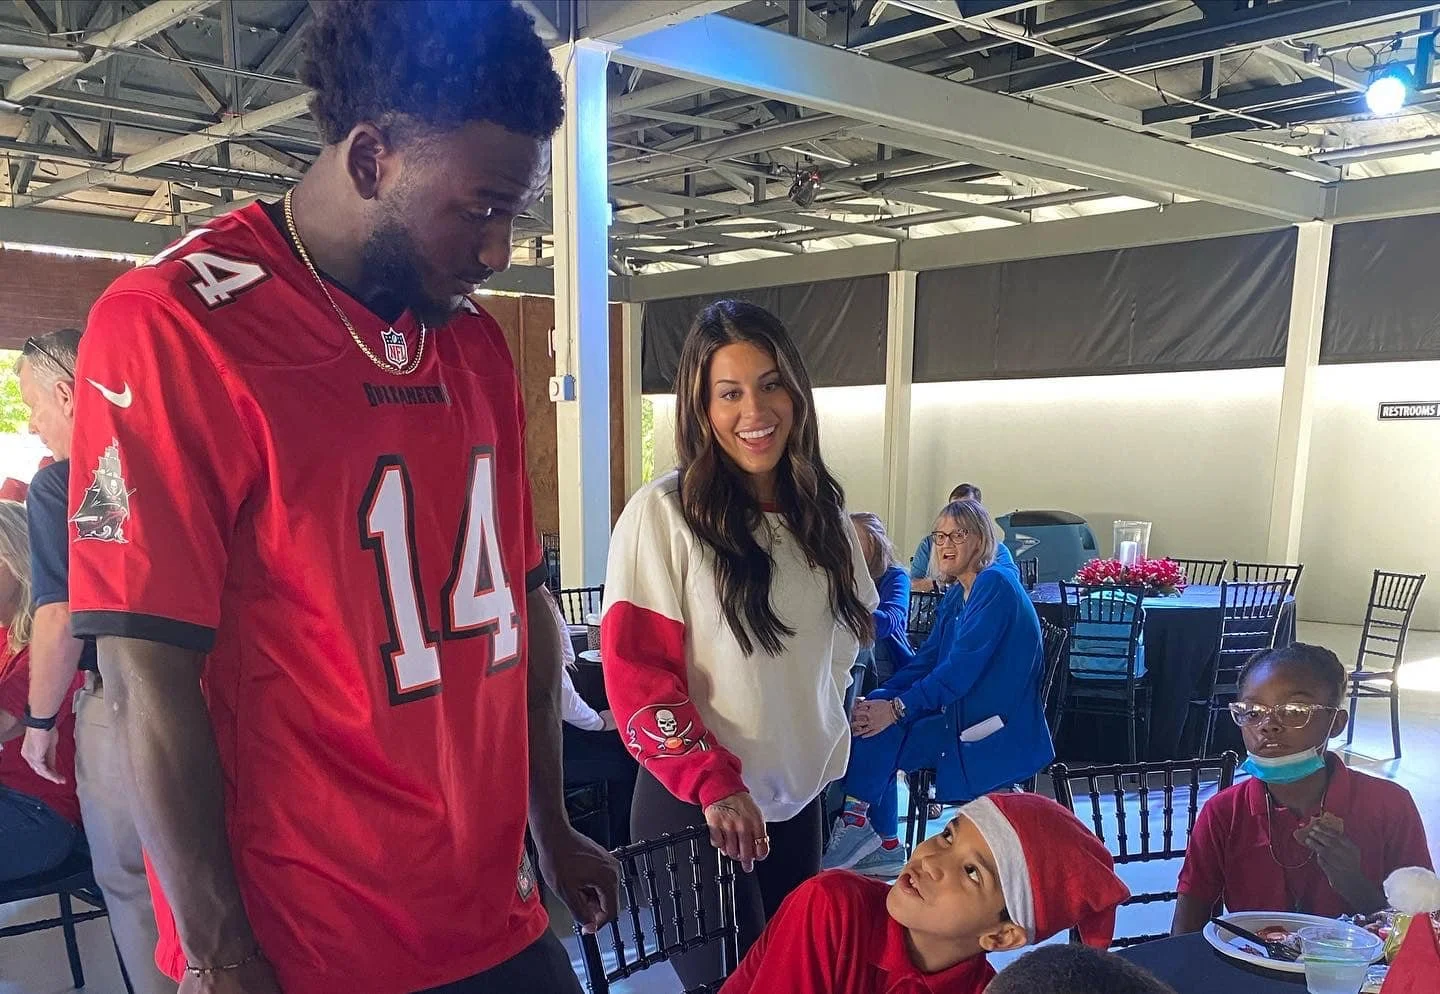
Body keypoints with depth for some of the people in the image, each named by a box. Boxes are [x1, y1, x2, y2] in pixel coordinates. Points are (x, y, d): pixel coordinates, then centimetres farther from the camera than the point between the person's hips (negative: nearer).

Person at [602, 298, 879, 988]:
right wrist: (713, 784, -21)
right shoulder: (663, 514, -15)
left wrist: (822, 748, 12)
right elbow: (636, 677, -16)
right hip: (694, 805, -6)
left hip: (800, 799, 6)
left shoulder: (821, 511, 3)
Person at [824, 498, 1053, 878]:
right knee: (870, 723, -4)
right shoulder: (956, 597, 14)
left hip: (995, 734, -9)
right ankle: (883, 846, 0)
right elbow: (926, 661, 9)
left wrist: (897, 708, -26)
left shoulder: (996, 585, -15)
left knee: (879, 736, -20)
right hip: (961, 720, 9)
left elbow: (962, 668, -23)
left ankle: (857, 830, -6)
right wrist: (879, 699, -8)